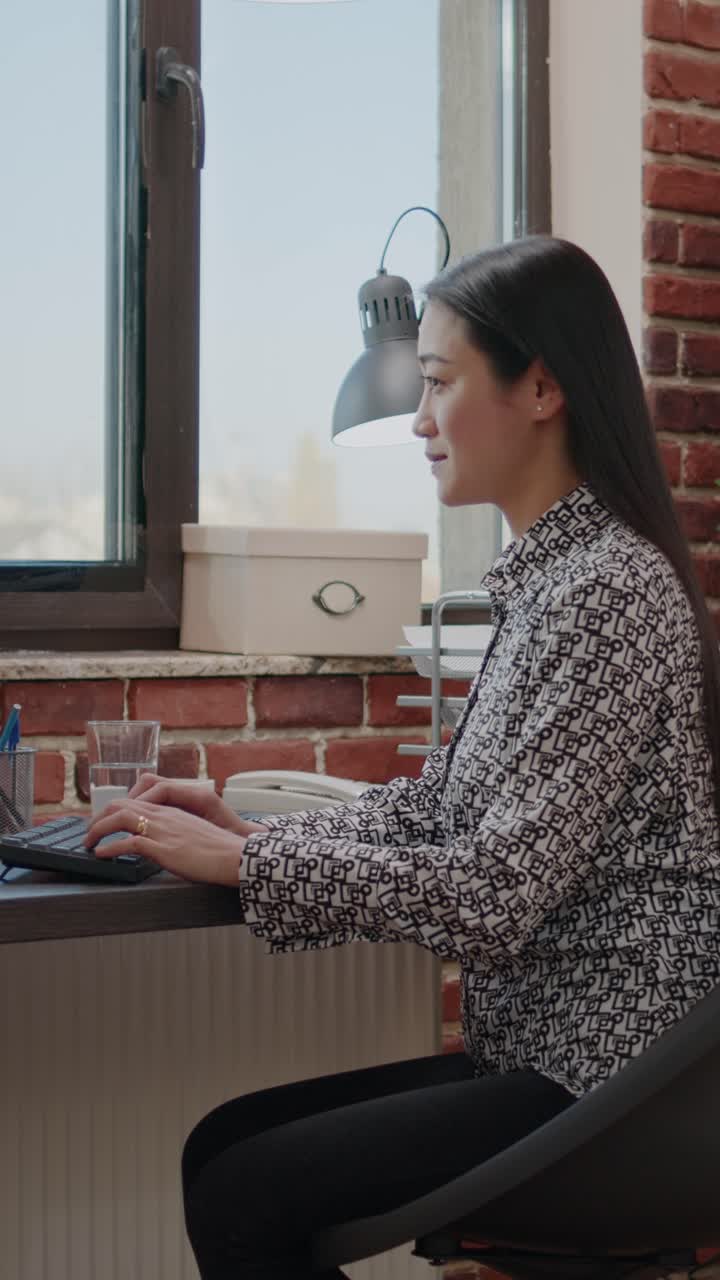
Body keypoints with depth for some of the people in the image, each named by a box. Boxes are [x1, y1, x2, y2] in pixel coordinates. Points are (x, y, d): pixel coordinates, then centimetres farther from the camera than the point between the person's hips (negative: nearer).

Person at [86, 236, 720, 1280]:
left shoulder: (612, 590, -19)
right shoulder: (547, 578, 11)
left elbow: (492, 894, -24)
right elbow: (436, 809, 12)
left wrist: (234, 860, -18)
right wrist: (250, 831, 0)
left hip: (606, 1084, -9)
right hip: (547, 1049, 9)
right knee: (223, 1144, 7)